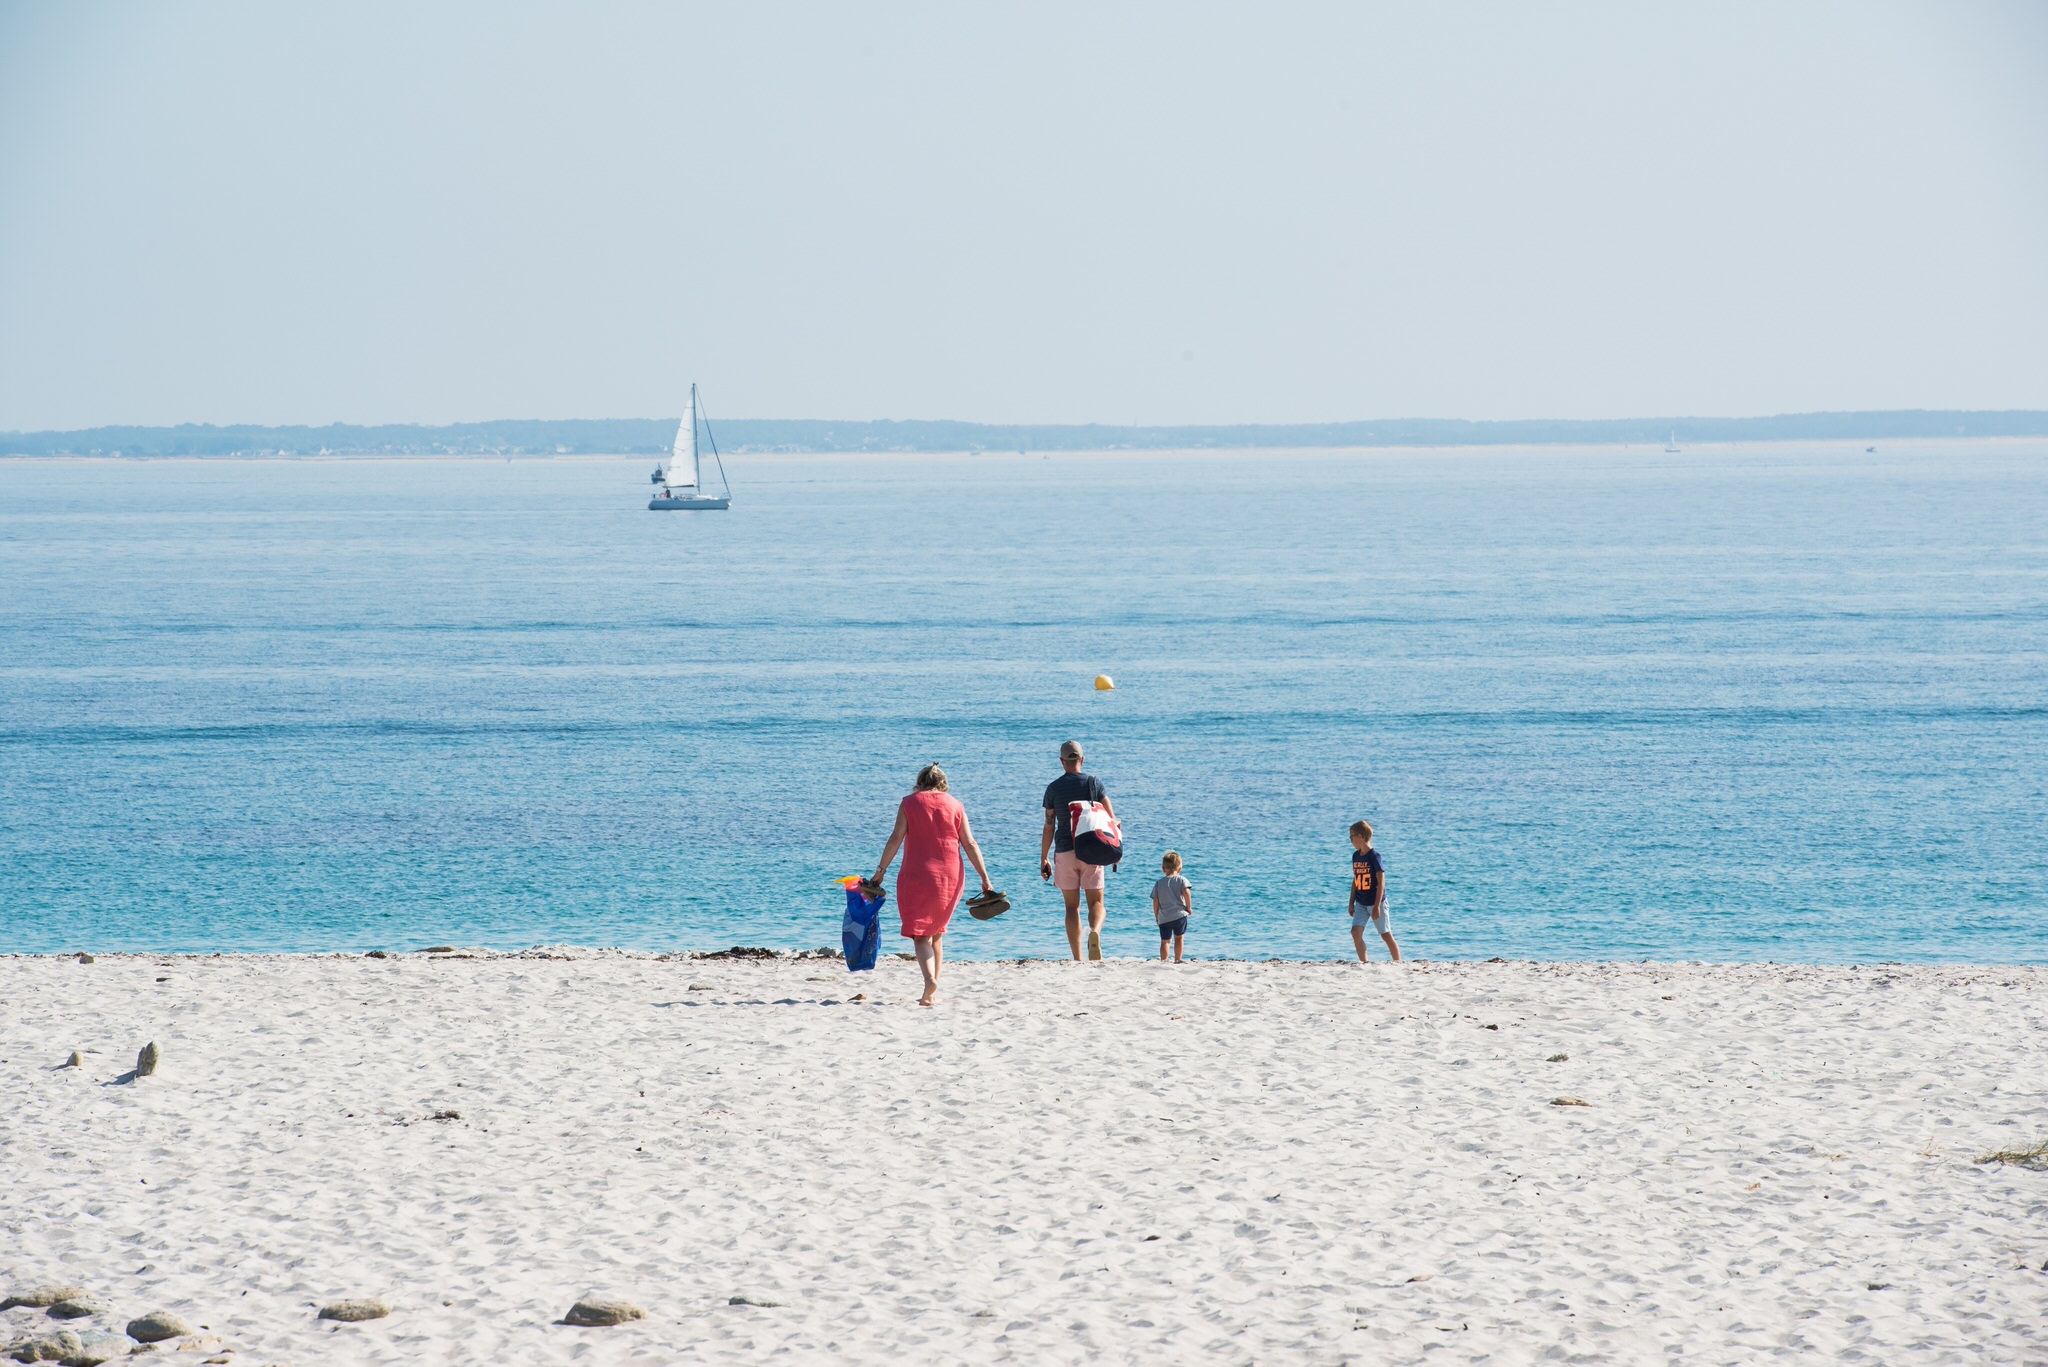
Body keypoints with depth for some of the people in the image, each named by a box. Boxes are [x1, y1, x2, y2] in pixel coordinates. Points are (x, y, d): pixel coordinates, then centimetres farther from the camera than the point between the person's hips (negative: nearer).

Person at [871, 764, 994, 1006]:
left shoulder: (910, 803, 1)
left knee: (920, 934, -4)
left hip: (917, 877, -3)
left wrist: (880, 871, -1)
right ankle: (933, 991, 16)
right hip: (950, 877, 3)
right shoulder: (955, 806, 7)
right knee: (936, 933, 18)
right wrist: (984, 879, 6)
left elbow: (896, 839, -5)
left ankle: (930, 979, -29)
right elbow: (970, 845, 4)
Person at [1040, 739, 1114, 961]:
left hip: (1065, 851, 0)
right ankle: (1095, 933, -30)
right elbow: (1111, 818, -1)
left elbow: (1049, 827, 1)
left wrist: (1044, 859, 8)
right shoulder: (1094, 782, 2)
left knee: (1072, 906, 7)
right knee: (1096, 902, 3)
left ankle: (1077, 958, 1)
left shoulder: (1053, 788, 1)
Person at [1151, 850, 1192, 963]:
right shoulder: (1181, 880, 0)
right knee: (1179, 938, 10)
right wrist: (1189, 907, -3)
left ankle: (1163, 960, -8)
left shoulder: (1158, 884, 8)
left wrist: (1156, 917, 15)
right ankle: (1177, 960, 7)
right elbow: (1186, 893, -15)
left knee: (1164, 941, 5)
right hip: (1179, 915, -2)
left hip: (1164, 918, 2)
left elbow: (1155, 902, 6)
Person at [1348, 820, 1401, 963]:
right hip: (1361, 903, 6)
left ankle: (1399, 963, 12)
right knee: (1356, 932, -10)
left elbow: (1381, 882, -15)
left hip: (1376, 902, -6)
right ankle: (1365, 963, -4)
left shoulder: (1374, 856, -14)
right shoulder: (1356, 856, 8)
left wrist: (1377, 906, -19)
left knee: (1386, 935, 2)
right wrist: (1351, 903, 14)